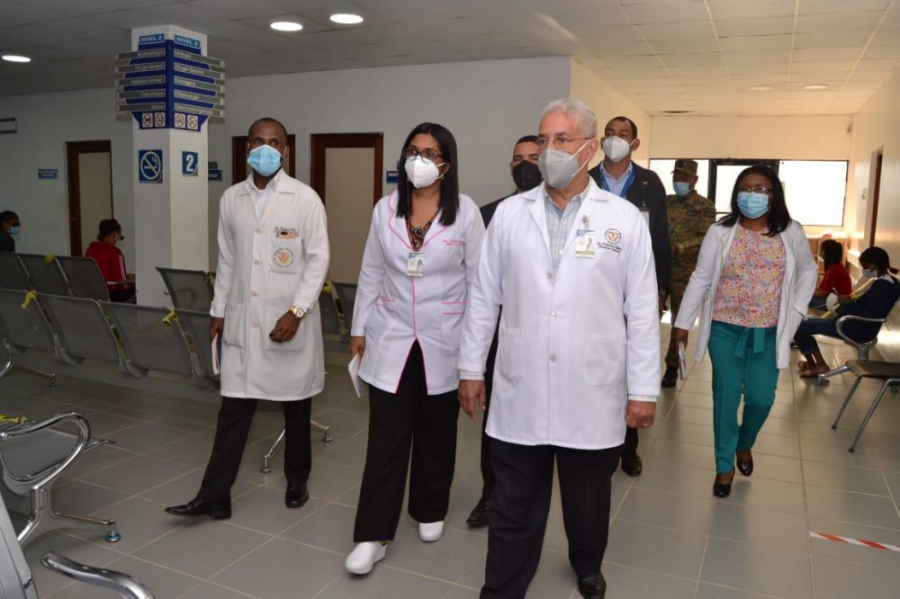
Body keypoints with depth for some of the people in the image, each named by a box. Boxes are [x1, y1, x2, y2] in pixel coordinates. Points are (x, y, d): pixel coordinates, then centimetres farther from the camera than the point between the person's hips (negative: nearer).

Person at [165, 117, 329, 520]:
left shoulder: (305, 199, -6)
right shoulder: (231, 199, 7)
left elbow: (318, 259, -8)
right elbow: (226, 259, 13)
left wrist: (296, 311, -16)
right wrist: (218, 310, 13)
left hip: (290, 319, -3)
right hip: (242, 320, 3)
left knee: (296, 408, 10)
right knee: (233, 409, 4)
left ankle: (297, 482, 29)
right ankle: (214, 496, 12)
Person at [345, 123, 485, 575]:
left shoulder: (465, 211, -6)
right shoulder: (385, 209, 1)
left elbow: (478, 279, -3)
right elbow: (371, 273, 7)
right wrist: (359, 327, 7)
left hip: (444, 340, -1)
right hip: (391, 337, 1)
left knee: (436, 432, 14)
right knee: (386, 436, 1)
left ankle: (430, 512, 35)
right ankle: (373, 535, 10)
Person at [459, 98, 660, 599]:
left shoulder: (625, 219, -2)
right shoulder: (509, 214, 3)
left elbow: (642, 312, -2)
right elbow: (484, 299, 6)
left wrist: (644, 389, -2)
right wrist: (472, 368, 6)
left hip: (593, 397, 0)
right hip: (519, 395, 1)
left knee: (589, 504, 20)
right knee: (513, 511, 10)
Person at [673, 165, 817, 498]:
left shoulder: (791, 233, -1)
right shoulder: (719, 233, -6)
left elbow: (808, 273, 14)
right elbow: (700, 279, -2)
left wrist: (795, 310, 3)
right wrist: (683, 323, -2)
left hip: (769, 333, 1)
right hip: (725, 330, -1)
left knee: (762, 399, 5)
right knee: (726, 398, 4)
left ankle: (745, 444, 38)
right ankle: (724, 465, 23)